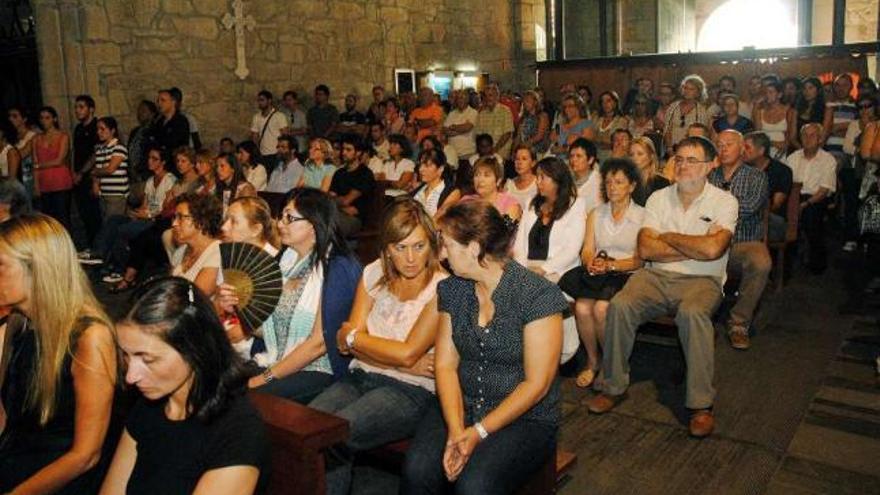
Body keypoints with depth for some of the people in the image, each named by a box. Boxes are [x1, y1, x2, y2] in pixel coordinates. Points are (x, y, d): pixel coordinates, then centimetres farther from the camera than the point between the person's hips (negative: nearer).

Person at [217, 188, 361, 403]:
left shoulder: (337, 269, -13)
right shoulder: (287, 259, 11)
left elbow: (320, 342, -16)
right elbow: (271, 329, 14)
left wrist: (267, 377, -13)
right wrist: (238, 307, -4)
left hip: (316, 370, -7)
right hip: (276, 361, 7)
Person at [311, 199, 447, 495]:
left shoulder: (441, 288, -9)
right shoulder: (374, 274, 7)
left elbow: (407, 353, -15)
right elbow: (347, 343, 1)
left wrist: (352, 337, -2)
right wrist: (405, 363, -11)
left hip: (410, 392, -5)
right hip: (360, 378, 5)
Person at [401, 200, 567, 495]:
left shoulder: (538, 296, -14)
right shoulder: (452, 290, 4)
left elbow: (536, 384, -13)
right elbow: (445, 365, 1)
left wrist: (479, 432, -17)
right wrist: (455, 430, -14)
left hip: (526, 418, -4)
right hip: (461, 407, 4)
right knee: (417, 469, -23)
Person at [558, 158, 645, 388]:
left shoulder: (642, 217, 5)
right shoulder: (595, 214, 18)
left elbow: (640, 260, -3)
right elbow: (587, 250, 9)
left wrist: (610, 265, -18)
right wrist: (591, 263, -14)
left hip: (626, 276, -3)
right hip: (596, 275, 3)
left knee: (601, 308, -31)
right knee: (582, 307, -28)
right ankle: (592, 361, -4)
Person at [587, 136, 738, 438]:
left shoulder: (724, 202, 1)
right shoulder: (659, 198, 10)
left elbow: (712, 249, -17)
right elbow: (645, 249, -2)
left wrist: (669, 237, -5)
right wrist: (693, 249, -7)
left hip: (701, 280, -3)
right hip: (657, 276, 3)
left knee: (692, 312, -36)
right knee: (619, 306, -25)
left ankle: (701, 404, -23)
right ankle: (614, 386, -8)